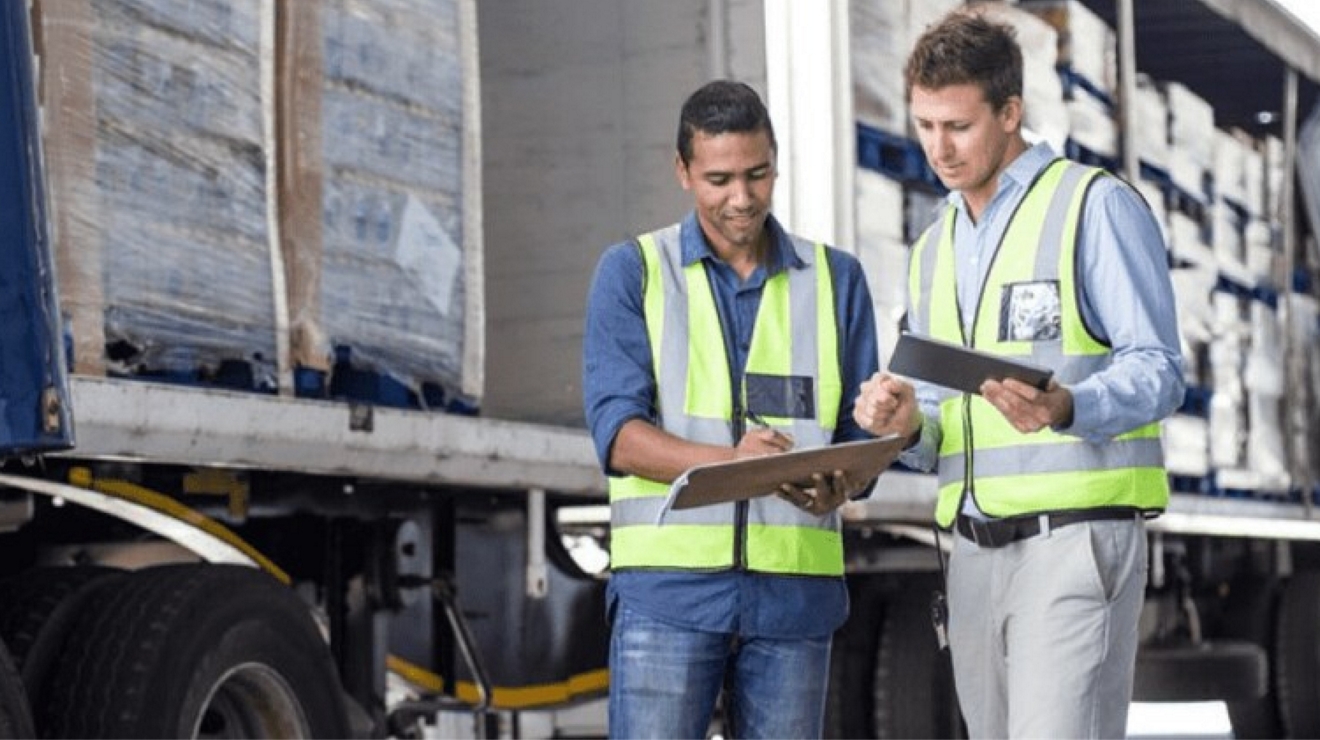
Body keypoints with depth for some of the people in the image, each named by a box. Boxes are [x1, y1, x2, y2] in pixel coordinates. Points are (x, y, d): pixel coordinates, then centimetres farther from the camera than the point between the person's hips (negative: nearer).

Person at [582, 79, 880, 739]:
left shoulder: (835, 279, 14)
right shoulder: (632, 272, 6)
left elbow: (862, 435, 9)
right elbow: (616, 432, -5)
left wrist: (837, 486, -15)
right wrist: (726, 461, -24)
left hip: (795, 587, 3)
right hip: (668, 584, -3)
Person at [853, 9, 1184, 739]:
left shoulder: (1097, 206, -2)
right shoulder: (934, 249, 19)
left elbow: (1158, 371, -9)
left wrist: (1064, 409, -29)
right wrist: (905, 425, -4)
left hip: (1076, 535, -7)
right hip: (975, 550, 7)